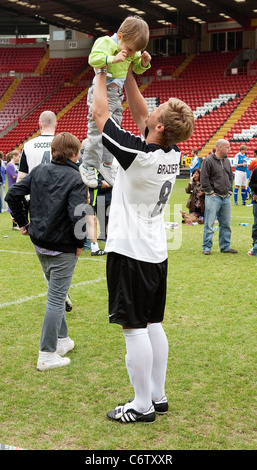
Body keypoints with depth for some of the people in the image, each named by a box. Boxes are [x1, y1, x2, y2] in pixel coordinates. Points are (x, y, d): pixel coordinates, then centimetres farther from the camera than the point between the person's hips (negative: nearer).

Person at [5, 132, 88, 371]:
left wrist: (23, 221, 10)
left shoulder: (39, 170, 3)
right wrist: (80, 243, -11)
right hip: (63, 248, -7)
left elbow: (13, 194, 2)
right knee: (56, 297, 0)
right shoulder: (75, 179, -15)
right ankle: (47, 355, 5)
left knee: (56, 292, 23)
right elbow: (77, 216, -25)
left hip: (39, 243, 7)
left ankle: (62, 339, 34)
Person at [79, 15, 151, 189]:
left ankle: (106, 163, 24)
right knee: (98, 129, -9)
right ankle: (88, 166, -1)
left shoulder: (133, 51, 9)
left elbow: (137, 68, 21)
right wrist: (114, 59, -32)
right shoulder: (105, 42, -13)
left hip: (117, 93, 8)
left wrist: (144, 62, 0)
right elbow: (93, 58, -26)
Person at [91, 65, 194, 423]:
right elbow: (138, 111, 13)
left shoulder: (137, 155, -20)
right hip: (156, 253, 8)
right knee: (152, 325, 15)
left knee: (135, 328, -1)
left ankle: (142, 406, 7)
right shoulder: (173, 154, 1)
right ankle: (158, 396, 24)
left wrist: (101, 74, 6)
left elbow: (100, 114, -8)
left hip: (130, 252, -8)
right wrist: (127, 72, 15)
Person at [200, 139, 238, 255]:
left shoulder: (227, 161, 14)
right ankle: (206, 247, 3)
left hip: (226, 198, 7)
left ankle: (225, 246, 20)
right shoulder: (208, 161, -8)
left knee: (226, 224, 10)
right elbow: (204, 179, -10)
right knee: (209, 224, -4)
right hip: (213, 198, -7)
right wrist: (211, 192, -11)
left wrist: (229, 191, 12)